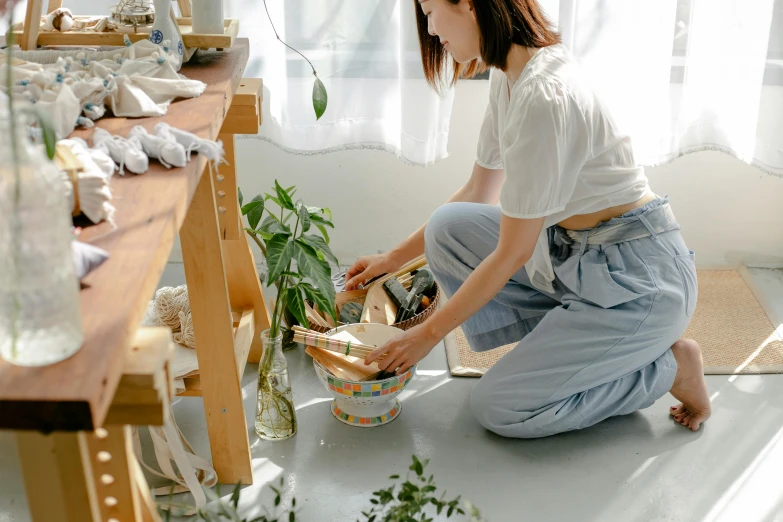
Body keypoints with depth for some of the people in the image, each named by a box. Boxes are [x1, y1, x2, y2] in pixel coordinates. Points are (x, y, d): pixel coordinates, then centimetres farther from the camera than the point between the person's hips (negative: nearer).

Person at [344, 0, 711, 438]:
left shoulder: (543, 97, -27)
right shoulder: (508, 76, 2)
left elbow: (512, 253, -21)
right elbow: (478, 194, 14)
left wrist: (430, 333, -11)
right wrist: (394, 258, 18)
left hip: (640, 278, -9)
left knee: (497, 409, -7)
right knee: (447, 228, -3)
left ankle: (668, 368, 5)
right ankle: (567, 338, 4)